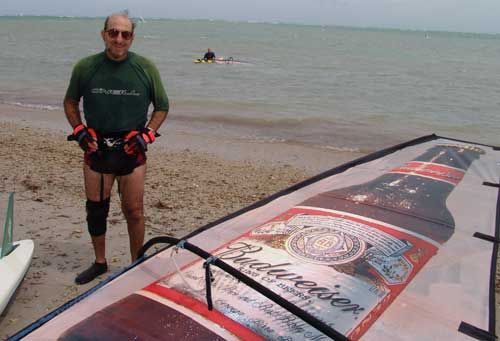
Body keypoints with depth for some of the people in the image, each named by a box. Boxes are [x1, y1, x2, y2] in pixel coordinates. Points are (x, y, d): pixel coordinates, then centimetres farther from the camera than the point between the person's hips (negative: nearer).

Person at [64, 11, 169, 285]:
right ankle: (100, 263, 30)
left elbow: (162, 107, 7)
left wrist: (147, 134, -5)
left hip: (132, 149, -2)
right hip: (95, 147, 2)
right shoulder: (85, 67, 0)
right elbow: (70, 102, 15)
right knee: (95, 208, 11)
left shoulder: (146, 69, -3)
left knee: (133, 211, 4)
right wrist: (79, 131, 1)